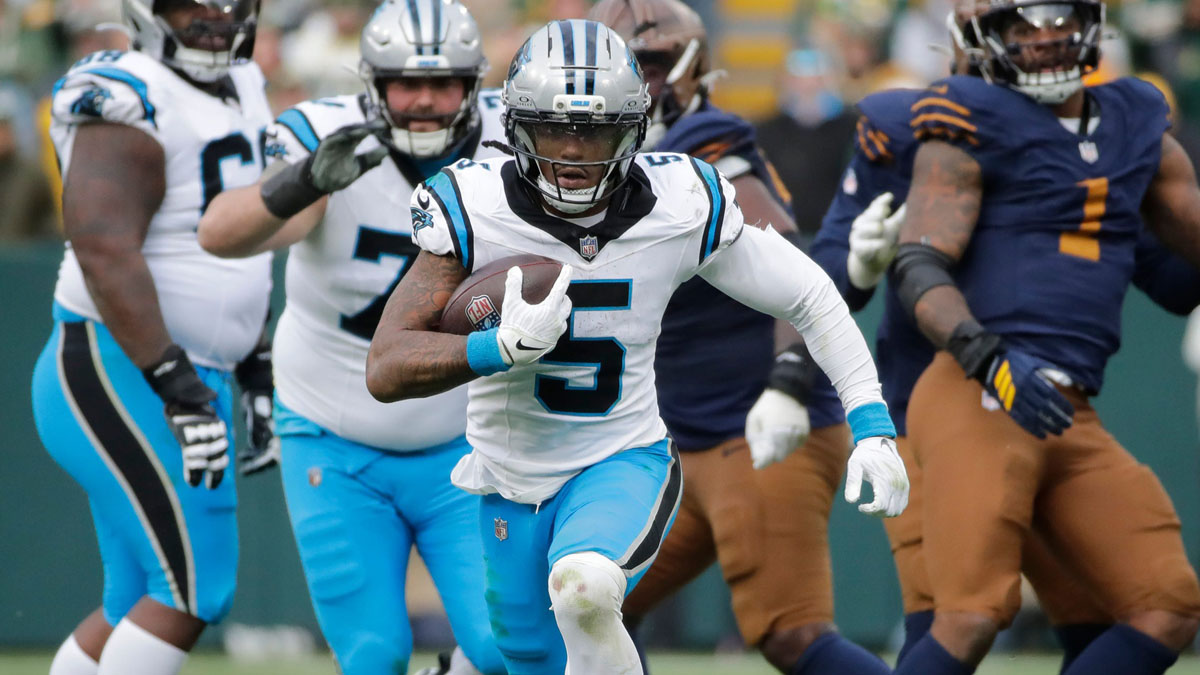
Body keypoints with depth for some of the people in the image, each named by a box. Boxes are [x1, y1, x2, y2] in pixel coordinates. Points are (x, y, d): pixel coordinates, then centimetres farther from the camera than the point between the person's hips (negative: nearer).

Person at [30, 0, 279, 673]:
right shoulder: (132, 105, -16)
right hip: (119, 375, -9)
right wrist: (178, 387, -30)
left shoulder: (242, 90, 14)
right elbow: (105, 252, -26)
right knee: (193, 593, -12)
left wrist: (258, 377, 24)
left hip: (189, 374, 9)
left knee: (138, 610, 11)